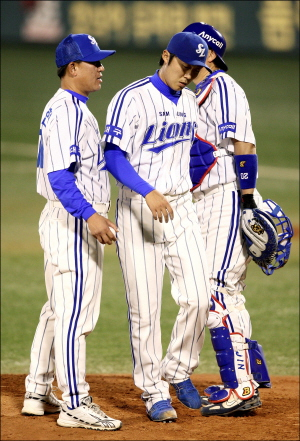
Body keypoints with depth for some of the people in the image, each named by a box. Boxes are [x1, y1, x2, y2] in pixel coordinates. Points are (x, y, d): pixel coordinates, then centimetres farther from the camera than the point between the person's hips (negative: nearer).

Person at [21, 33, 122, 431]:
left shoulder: (70, 108, 16)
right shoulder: (66, 111, -16)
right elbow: (59, 174, -26)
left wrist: (94, 215, 25)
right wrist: (89, 215, -35)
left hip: (68, 218, 11)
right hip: (71, 223, -11)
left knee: (58, 310, 16)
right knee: (75, 313, -10)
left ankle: (38, 394, 23)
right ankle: (75, 405, -11)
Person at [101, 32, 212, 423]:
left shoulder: (190, 101, 11)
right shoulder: (132, 98, -11)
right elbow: (113, 156, -18)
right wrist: (148, 192, -30)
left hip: (181, 207, 6)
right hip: (138, 209, -6)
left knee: (198, 298, -3)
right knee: (144, 307, -3)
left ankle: (179, 372, 17)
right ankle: (154, 392, 7)